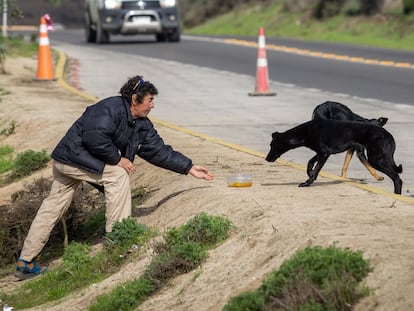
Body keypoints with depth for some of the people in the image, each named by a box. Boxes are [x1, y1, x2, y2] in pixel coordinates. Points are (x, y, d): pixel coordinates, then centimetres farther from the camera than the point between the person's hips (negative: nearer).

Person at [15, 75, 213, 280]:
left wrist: (190, 168, 5)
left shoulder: (143, 126, 8)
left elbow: (160, 151, 10)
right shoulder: (111, 108, -20)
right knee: (118, 175, -14)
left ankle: (25, 263, 13)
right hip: (73, 154, -10)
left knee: (52, 209, 10)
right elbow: (95, 137, -31)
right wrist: (117, 159, -20)